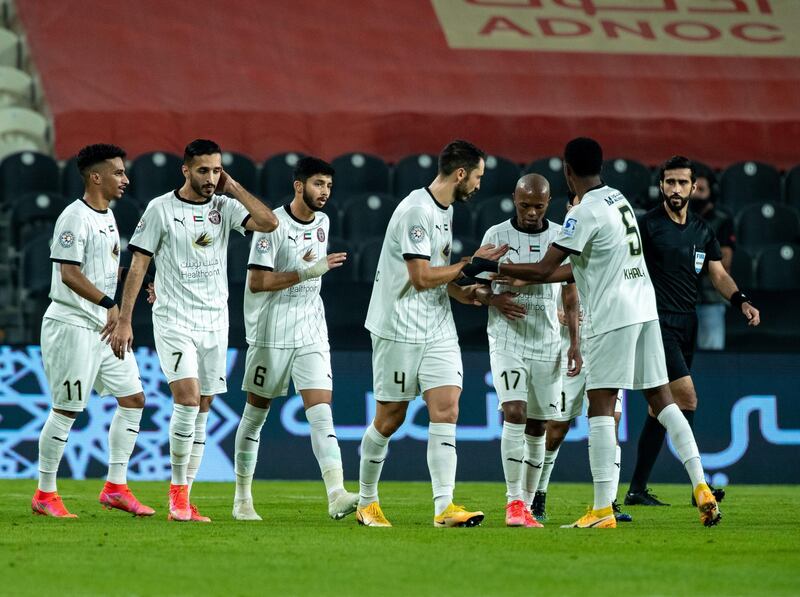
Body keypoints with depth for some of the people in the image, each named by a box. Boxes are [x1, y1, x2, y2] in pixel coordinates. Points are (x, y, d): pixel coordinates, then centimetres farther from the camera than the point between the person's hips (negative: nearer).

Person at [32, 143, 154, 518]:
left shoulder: (107, 216, 14)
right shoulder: (75, 218, -15)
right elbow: (69, 274, -22)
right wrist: (110, 304, -26)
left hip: (106, 326, 9)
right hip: (73, 325, -9)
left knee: (133, 399, 6)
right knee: (66, 410, -4)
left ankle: (115, 487, 11)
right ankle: (44, 495, 5)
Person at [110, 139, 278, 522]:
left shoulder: (224, 207, 5)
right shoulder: (161, 209, -4)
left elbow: (269, 223, -10)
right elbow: (138, 264, -2)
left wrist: (233, 188, -7)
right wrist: (124, 321, -7)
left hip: (215, 322, 4)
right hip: (173, 320, -4)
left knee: (201, 413, 5)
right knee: (187, 400, -18)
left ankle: (183, 500, 11)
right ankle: (177, 492, -7)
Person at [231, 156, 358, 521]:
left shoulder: (322, 223, 10)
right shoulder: (273, 224, -12)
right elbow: (256, 282, -18)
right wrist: (306, 273, -23)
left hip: (311, 335, 5)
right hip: (271, 335, -5)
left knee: (321, 413, -10)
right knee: (255, 414, 7)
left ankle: (336, 495, -24)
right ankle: (243, 500, 18)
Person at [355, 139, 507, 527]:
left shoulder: (445, 209, 13)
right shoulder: (417, 210, -17)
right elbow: (421, 277, -19)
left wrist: (460, 292, 3)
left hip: (437, 329, 8)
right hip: (400, 330, -8)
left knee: (446, 409, -7)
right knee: (389, 419, 3)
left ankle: (444, 506, -13)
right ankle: (366, 502, 19)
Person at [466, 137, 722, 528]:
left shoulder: (585, 213, -13)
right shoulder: (618, 200, 15)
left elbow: (544, 270, -16)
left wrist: (491, 267, -5)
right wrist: (521, 282, 22)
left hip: (613, 316, -8)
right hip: (645, 309, 8)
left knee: (600, 406, -6)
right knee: (661, 399, 10)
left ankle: (603, 510, -11)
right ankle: (702, 488, 2)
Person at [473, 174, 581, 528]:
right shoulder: (496, 235, 0)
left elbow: (571, 296, 10)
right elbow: (477, 288, 6)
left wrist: (576, 342, 3)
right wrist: (494, 300, -16)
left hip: (547, 344, 3)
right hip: (507, 340, -3)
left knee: (538, 426, 5)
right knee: (514, 413, -18)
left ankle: (526, 506, 12)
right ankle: (513, 502, -17)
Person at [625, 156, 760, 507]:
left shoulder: (703, 231, 13)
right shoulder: (647, 225, -6)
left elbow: (718, 274, 15)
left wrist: (740, 301, -2)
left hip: (687, 324, 7)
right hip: (657, 321, -7)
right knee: (686, 397, -16)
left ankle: (637, 489, 13)